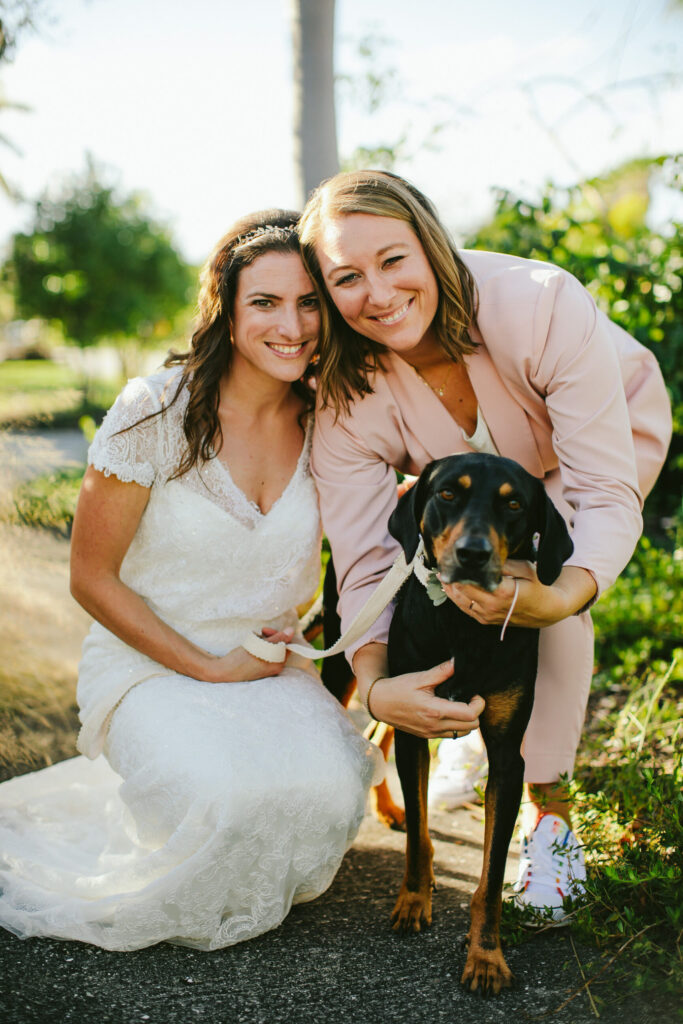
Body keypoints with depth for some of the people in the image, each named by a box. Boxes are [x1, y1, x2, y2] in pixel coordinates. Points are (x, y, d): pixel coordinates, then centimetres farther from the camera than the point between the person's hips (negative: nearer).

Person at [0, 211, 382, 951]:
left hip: (272, 667, 4)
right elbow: (92, 578, -9)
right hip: (148, 663, -3)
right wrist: (210, 669, -12)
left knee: (327, 790, -26)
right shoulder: (156, 411, -16)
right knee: (220, 794, -33)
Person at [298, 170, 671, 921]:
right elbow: (365, 564, -30)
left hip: (613, 432, -3)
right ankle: (479, 716, 15)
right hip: (483, 473, 3)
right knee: (438, 574, -20)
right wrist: (375, 685, -49)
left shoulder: (540, 306, -41)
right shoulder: (344, 399, -30)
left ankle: (549, 810, -12)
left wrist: (560, 597, -59)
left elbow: (609, 493, -39)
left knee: (540, 571, -28)